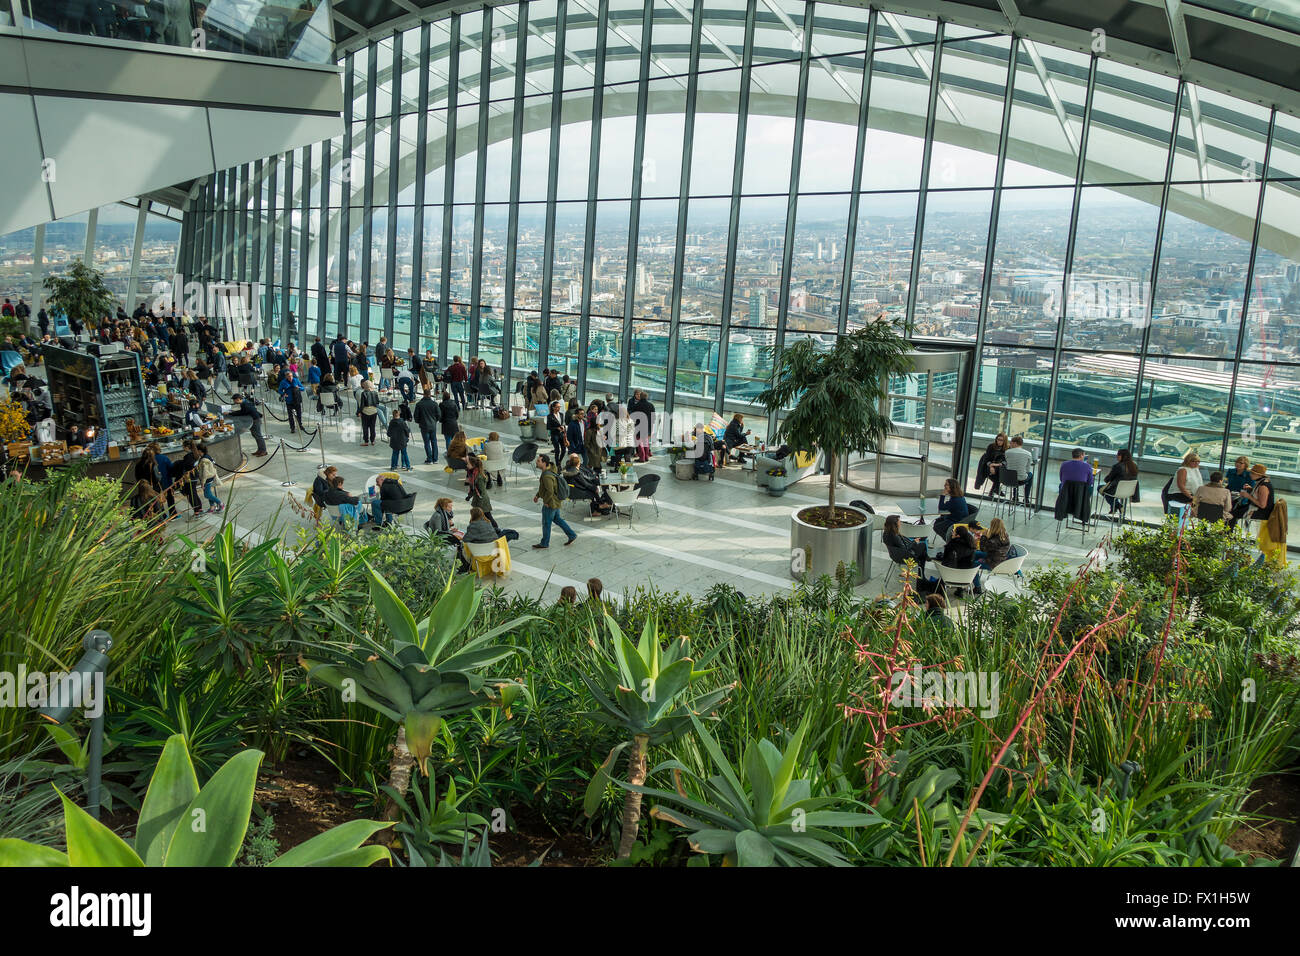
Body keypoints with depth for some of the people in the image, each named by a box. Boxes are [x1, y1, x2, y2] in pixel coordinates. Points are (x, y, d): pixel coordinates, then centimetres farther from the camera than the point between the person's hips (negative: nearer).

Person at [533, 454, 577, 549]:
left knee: (546, 523, 6)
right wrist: (537, 495, 17)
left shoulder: (547, 476, -27)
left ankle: (544, 543, 20)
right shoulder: (548, 472, 6)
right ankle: (572, 535, 26)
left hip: (550, 504, -10)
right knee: (557, 519, 22)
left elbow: (550, 491, -32)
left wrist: (546, 501, -19)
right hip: (556, 502, 10)